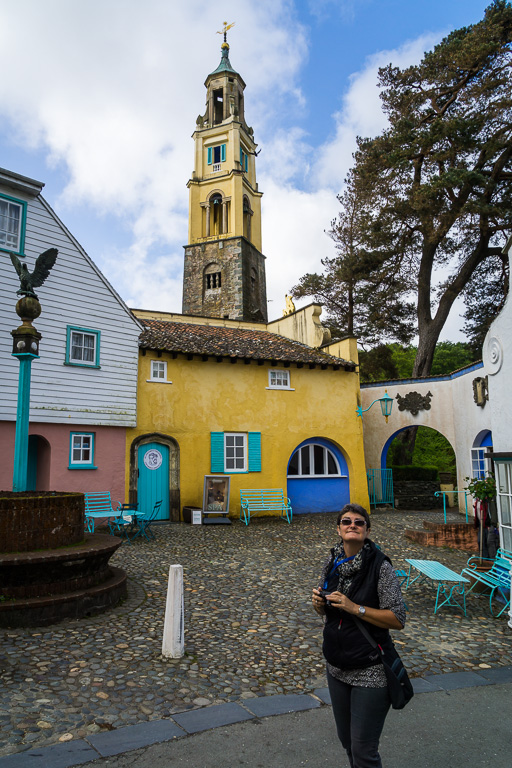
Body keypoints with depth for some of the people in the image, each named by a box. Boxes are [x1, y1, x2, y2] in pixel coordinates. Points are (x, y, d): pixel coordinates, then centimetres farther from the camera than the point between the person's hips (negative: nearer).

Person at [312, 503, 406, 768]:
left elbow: (397, 619, -18)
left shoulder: (380, 566, -18)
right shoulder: (332, 562, -2)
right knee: (346, 739, 22)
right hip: (337, 667, 6)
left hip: (370, 672, -5)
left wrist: (355, 608, -25)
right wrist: (319, 602, -11)